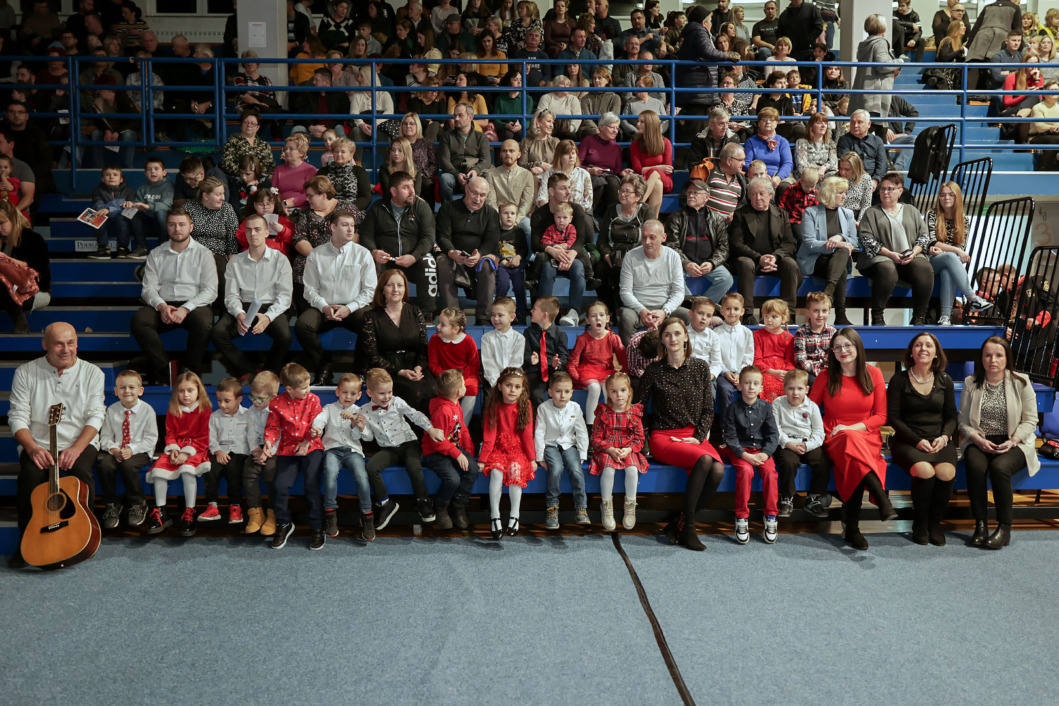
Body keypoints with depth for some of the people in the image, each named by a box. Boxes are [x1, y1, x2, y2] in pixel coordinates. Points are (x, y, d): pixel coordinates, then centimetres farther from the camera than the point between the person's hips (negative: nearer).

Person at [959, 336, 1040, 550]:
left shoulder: (1020, 383, 0)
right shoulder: (971, 383, 4)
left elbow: (1030, 420, 1)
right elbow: (963, 421, 3)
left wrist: (1012, 441, -14)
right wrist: (979, 440, -14)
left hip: (1013, 443, -1)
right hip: (979, 442, 1)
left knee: (999, 467, -33)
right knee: (976, 467, -32)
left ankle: (1005, 528, -20)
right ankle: (980, 525, -20)